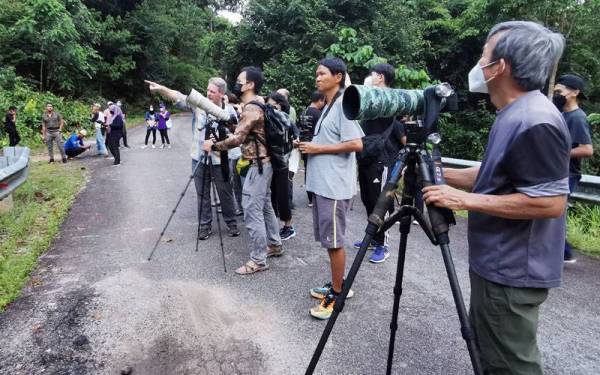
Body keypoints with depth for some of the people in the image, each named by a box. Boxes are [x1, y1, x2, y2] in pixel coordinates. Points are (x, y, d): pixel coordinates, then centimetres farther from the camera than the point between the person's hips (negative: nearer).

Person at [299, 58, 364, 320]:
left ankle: (336, 295, 11)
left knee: (334, 241, -1)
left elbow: (355, 144, -19)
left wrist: (318, 148, -15)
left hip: (334, 185, -9)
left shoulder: (343, 104, -11)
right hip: (321, 183, 9)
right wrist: (310, 146, 6)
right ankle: (337, 284, 29)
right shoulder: (327, 106, 17)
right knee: (327, 240, 15)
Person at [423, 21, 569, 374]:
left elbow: (550, 202, -26)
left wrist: (466, 200, -24)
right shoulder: (514, 115, 9)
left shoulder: (535, 121, -23)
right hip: (498, 264, 10)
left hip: (512, 272, -10)